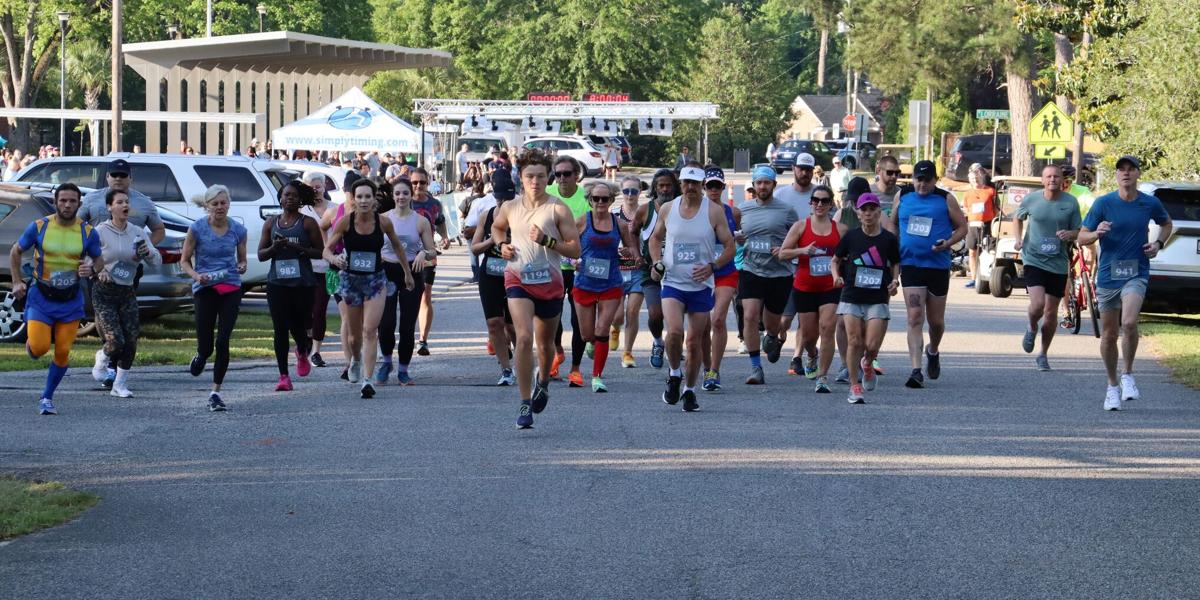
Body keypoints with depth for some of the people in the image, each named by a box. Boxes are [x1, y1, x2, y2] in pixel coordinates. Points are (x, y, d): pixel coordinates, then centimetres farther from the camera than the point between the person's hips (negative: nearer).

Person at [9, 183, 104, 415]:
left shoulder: (88, 232, -4)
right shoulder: (38, 227, -7)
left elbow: (99, 260, 10)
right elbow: (16, 251, 7)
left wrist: (92, 269, -12)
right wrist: (17, 281, -1)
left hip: (71, 300, 1)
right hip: (41, 297, -1)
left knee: (63, 352, -1)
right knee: (39, 348, -14)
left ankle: (47, 398, 18)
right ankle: (30, 341, 25)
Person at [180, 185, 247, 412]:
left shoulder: (238, 229, 3)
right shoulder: (197, 228, -4)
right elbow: (184, 261, 2)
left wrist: (241, 267, -9)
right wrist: (196, 276, -16)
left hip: (231, 289, 1)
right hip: (205, 289, -1)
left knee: (223, 342, -8)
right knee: (206, 346, -1)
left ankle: (215, 393, 2)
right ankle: (200, 356, 38)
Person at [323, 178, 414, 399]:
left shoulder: (384, 222, -9)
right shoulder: (345, 221, -11)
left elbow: (397, 245, 9)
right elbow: (327, 249, -8)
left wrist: (407, 273, 17)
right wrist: (334, 259, -31)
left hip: (376, 280, -1)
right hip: (350, 279, 1)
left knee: (370, 331, -14)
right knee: (354, 334, 14)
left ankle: (367, 380, -15)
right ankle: (355, 360, 47)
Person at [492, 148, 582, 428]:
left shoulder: (558, 209, -7)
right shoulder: (509, 208, 2)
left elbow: (575, 249, -9)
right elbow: (496, 227, 26)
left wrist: (546, 240, -22)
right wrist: (502, 245, 5)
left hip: (550, 282, 0)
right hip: (518, 279, 0)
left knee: (545, 342, 16)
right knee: (524, 337, -19)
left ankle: (543, 382, 49)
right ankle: (525, 404, -17)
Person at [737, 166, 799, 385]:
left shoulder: (786, 210, -1)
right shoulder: (743, 210, 7)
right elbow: (735, 236, 22)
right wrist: (737, 240, -2)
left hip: (779, 274, -1)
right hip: (751, 270, 1)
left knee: (772, 323, 12)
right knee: (750, 317, -16)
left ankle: (772, 339, 50)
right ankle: (756, 368, -10)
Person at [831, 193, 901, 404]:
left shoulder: (889, 239, 1)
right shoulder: (851, 236, 1)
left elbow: (895, 264, 15)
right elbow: (835, 260, 12)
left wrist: (894, 280, -3)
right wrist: (836, 275, -7)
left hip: (878, 300, 0)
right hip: (852, 297, 0)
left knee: (872, 346, -8)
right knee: (854, 342, -7)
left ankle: (867, 364, 29)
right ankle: (855, 387, 5)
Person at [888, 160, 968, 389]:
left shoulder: (946, 199, -1)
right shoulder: (903, 197, 6)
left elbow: (962, 227, 4)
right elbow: (893, 223, 19)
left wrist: (948, 243, -14)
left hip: (938, 266, 0)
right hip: (910, 265, 0)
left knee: (936, 320, 11)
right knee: (915, 318, -11)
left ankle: (933, 352, 43)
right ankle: (916, 371, -15)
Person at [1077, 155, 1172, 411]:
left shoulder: (1151, 204, 1)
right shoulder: (1103, 203, -3)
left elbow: (1167, 224, 22)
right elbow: (1082, 238, 0)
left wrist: (1159, 243, 4)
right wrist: (1097, 233, -21)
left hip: (1136, 275, -1)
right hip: (1108, 275, 1)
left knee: (1129, 323, -25)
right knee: (1109, 335, 6)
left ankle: (1127, 376, -6)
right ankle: (1112, 387, 24)